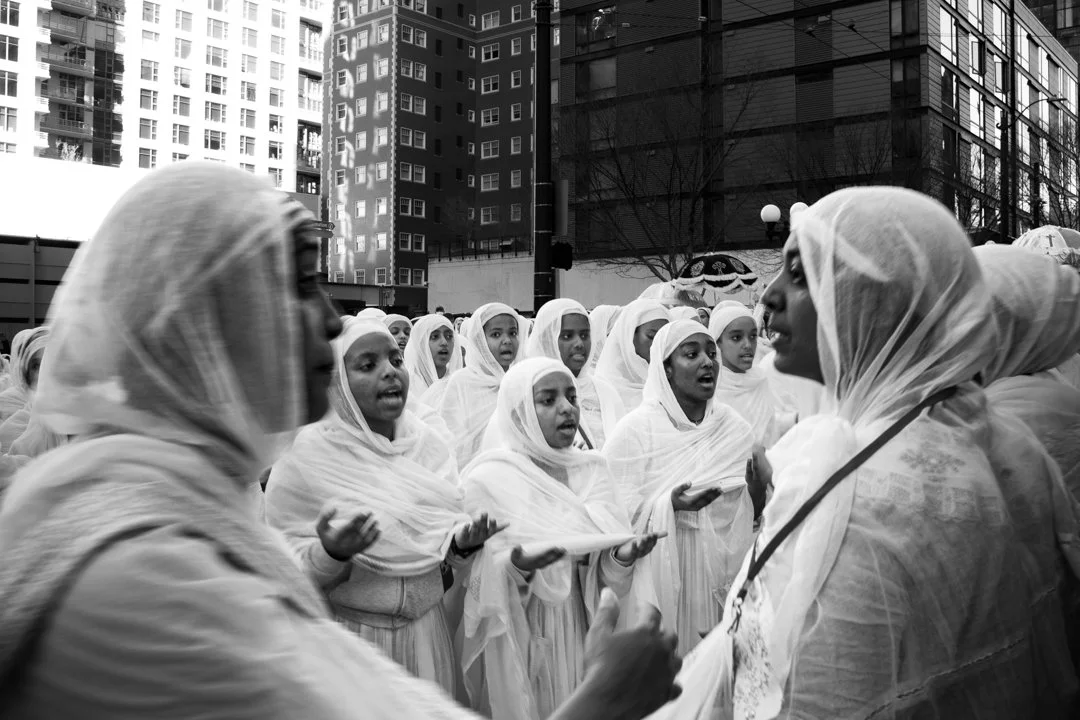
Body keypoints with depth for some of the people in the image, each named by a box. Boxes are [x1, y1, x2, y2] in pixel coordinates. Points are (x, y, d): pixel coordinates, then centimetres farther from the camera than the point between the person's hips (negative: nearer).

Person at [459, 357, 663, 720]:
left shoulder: (592, 470, 3)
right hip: (518, 636, -4)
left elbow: (601, 569, 4)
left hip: (583, 630, 4)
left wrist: (621, 557, -17)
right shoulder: (488, 478, -11)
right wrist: (516, 565, -29)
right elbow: (478, 577, -10)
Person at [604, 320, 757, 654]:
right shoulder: (634, 429, -9)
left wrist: (760, 493, -10)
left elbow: (748, 517, 9)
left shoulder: (735, 428, 4)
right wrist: (668, 506, -24)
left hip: (722, 575, 4)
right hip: (659, 573, -3)